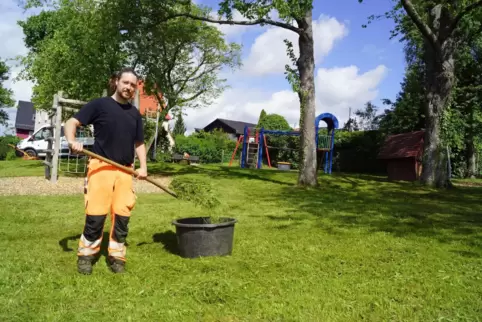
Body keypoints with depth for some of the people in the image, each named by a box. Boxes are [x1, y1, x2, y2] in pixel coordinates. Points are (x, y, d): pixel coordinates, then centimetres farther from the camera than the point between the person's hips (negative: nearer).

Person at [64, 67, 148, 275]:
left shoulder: (135, 113, 16)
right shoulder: (100, 104, 1)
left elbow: (139, 143, 21)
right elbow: (72, 122, -3)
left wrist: (143, 166, 7)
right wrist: (72, 141, -24)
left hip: (125, 171, 4)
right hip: (100, 167, -4)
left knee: (122, 215, 4)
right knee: (95, 214, -4)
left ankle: (116, 256, 17)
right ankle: (86, 254, 14)